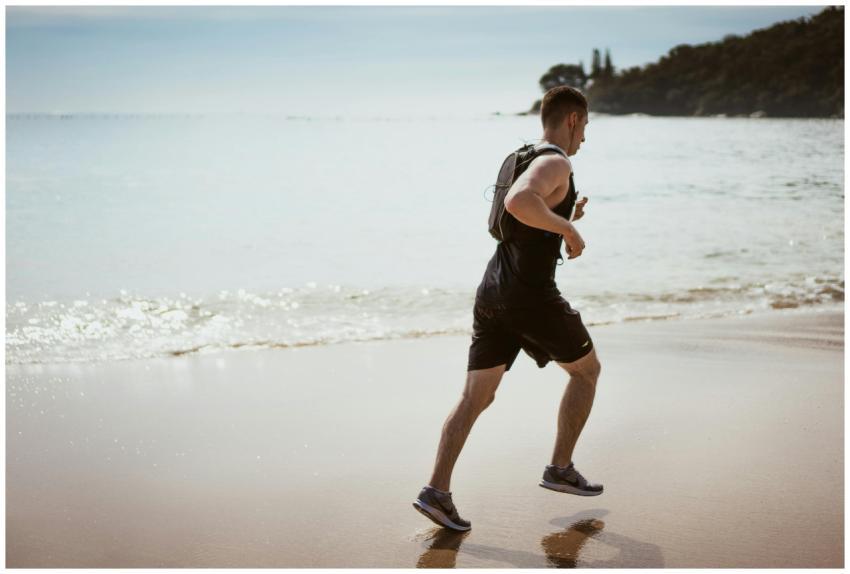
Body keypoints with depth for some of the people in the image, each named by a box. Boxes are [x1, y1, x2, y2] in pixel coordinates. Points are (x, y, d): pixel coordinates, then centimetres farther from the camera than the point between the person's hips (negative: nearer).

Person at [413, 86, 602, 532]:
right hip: (531, 296, -8)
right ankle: (560, 469, 20)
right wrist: (569, 228, -20)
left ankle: (436, 490, -6)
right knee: (587, 370, 15)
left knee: (476, 396, 5)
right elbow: (518, 202, -32)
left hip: (491, 293, 8)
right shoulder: (555, 164, -11)